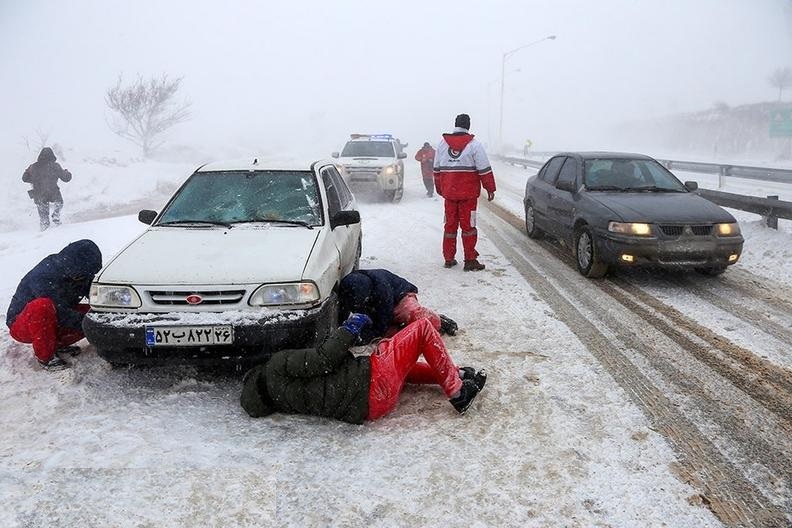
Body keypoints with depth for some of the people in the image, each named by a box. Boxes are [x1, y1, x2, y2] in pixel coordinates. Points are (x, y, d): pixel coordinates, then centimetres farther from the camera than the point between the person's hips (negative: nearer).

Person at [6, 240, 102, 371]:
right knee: (42, 306, -39)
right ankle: (45, 357, -19)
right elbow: (63, 315, -30)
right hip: (21, 325, -6)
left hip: (52, 322, 6)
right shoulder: (44, 278, -30)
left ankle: (58, 344, 3)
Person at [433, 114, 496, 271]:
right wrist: (490, 189, 1)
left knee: (450, 225, 12)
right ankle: (470, 260, 4)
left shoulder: (443, 143, 7)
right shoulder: (474, 144, -7)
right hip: (468, 193, -4)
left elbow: (437, 169, 13)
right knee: (468, 225, 2)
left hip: (449, 192, 4)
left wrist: (439, 189, 23)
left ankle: (449, 259, 17)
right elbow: (484, 169, -8)